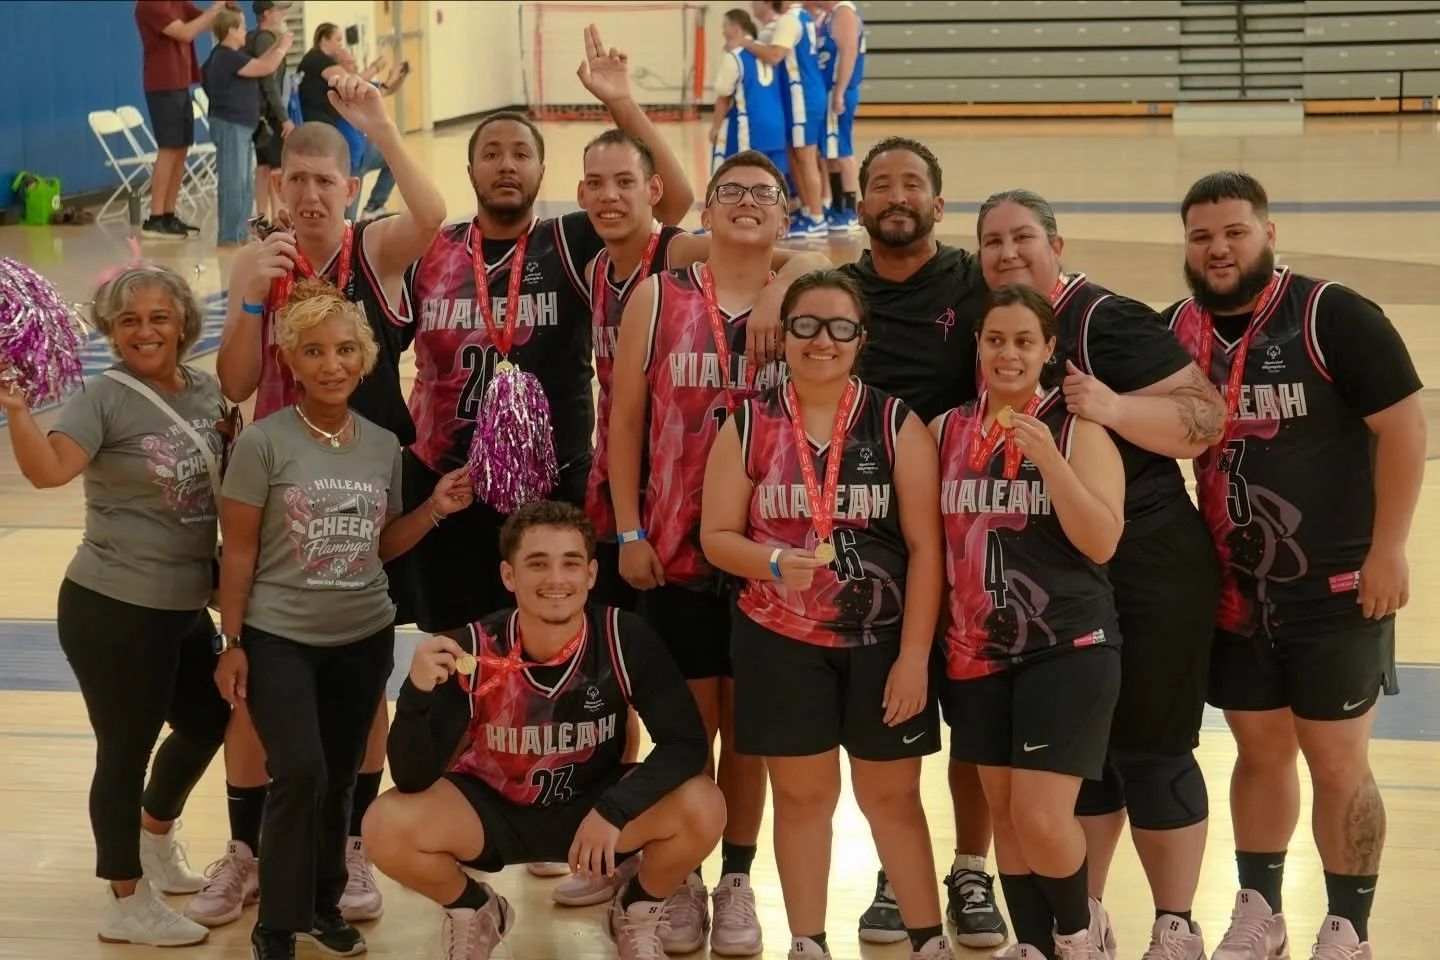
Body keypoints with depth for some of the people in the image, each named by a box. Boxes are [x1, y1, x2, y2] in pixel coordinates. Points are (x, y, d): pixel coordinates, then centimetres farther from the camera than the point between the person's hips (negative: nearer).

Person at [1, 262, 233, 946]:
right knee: (126, 751, 3)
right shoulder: (105, 398, -15)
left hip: (185, 607, 8)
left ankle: (154, 839, 50)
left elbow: (232, 471, 18)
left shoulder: (207, 392, 3)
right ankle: (126, 904, 19)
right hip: (113, 610, -7)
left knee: (207, 722, 23)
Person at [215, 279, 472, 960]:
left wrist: (435, 509, -4)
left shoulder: (384, 446, 3)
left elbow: (381, 545, 10)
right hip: (278, 638, -4)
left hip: (365, 638, 5)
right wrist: (231, 642, -9)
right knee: (300, 773, -15)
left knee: (340, 778, 12)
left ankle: (322, 902, 31)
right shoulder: (263, 443, -12)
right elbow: (239, 550, -8)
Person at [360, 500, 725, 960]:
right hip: (493, 809, 0)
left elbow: (685, 740, -19)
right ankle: (474, 913, 8)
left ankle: (638, 912, 7)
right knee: (386, 826, -27)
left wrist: (613, 810, -32)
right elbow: (413, 779, -22)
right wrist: (417, 693, -42)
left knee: (703, 810, -27)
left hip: (594, 802, 0)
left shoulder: (625, 638, -21)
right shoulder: (472, 650, -22)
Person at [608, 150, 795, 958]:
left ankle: (737, 883, 18)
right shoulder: (658, 297, 1)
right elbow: (626, 419, 2)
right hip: (676, 547, -1)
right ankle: (681, 881, 17)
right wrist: (628, 533, -3)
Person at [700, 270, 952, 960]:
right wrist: (774, 561, -20)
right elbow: (716, 537, 2)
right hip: (779, 641, 1)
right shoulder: (748, 426, 0)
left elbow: (925, 545, -5)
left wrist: (914, 654, -10)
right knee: (802, 792, 10)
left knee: (891, 794, 7)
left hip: (883, 641, -1)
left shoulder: (897, 424, -4)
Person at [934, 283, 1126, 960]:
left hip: (1068, 649, -4)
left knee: (1041, 817, -11)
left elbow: (1102, 542, -14)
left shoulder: (1077, 428, -6)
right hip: (977, 652, 4)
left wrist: (1049, 459, -24)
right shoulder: (947, 430, 6)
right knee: (1004, 813, 9)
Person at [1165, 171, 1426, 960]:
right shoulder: (1176, 332, 3)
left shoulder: (1333, 317, -12)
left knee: (1337, 762, 4)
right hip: (1233, 590, 5)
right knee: (1260, 751, 16)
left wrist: (1387, 550, -14)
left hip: (1336, 587, -5)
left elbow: (1403, 425, -12)